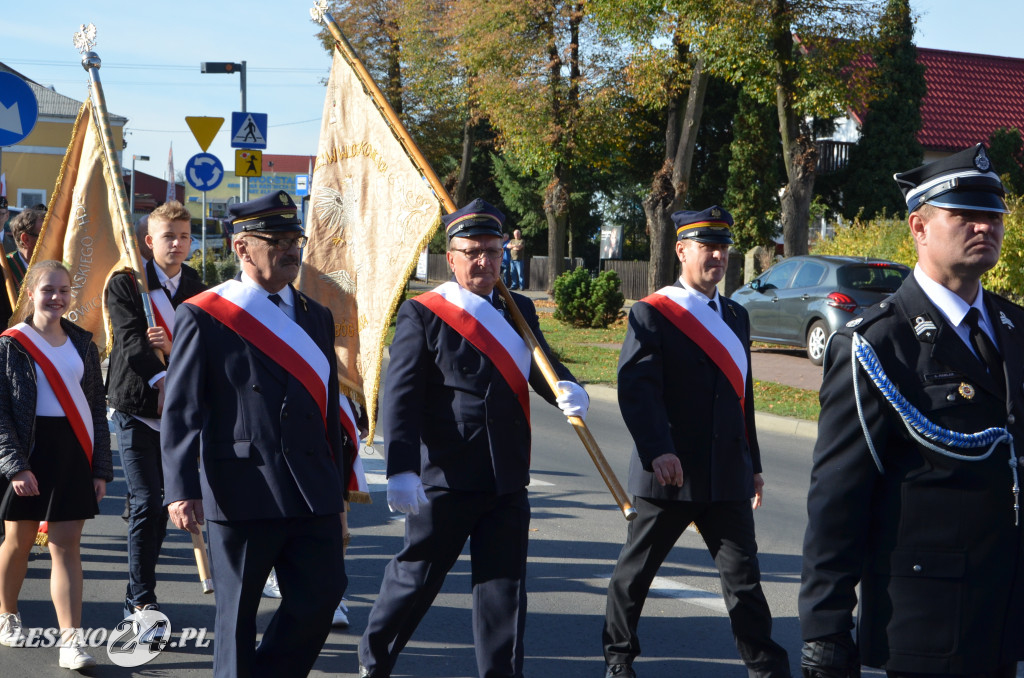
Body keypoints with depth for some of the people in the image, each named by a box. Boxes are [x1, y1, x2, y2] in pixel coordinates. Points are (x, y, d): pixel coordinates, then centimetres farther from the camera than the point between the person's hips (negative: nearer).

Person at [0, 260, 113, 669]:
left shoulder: (82, 344, 9)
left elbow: (97, 408, 11)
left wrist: (101, 467, 5)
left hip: (74, 453, 2)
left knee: (66, 545, -3)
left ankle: (71, 641, -9)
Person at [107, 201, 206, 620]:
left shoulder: (197, 289, 9)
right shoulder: (125, 284, -4)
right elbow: (130, 341, -15)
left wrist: (174, 346, -16)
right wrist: (161, 378, -28)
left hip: (178, 408, 4)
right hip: (136, 405, -4)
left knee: (154, 502, 13)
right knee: (147, 502, -11)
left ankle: (138, 596, 27)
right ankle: (142, 600, -3)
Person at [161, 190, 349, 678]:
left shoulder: (316, 318, 15)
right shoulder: (203, 317, -2)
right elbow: (180, 411, -6)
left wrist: (336, 491, 18)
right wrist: (181, 489, -16)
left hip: (312, 492, 5)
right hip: (243, 492, -5)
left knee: (322, 593, 0)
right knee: (237, 609, 4)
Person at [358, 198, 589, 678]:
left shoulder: (518, 311, 12)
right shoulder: (422, 315, -6)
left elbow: (540, 366, 3)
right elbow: (399, 399, -12)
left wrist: (567, 389, -22)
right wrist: (401, 471, -23)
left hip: (508, 483, 4)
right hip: (445, 480, -4)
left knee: (504, 588, 4)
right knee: (415, 577, 9)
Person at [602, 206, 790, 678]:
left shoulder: (735, 317, 14)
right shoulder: (652, 315, -6)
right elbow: (636, 388, -17)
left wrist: (753, 463, 21)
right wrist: (657, 450, -30)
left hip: (727, 478, 5)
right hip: (669, 474, -4)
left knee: (743, 574, 1)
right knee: (636, 570, 10)